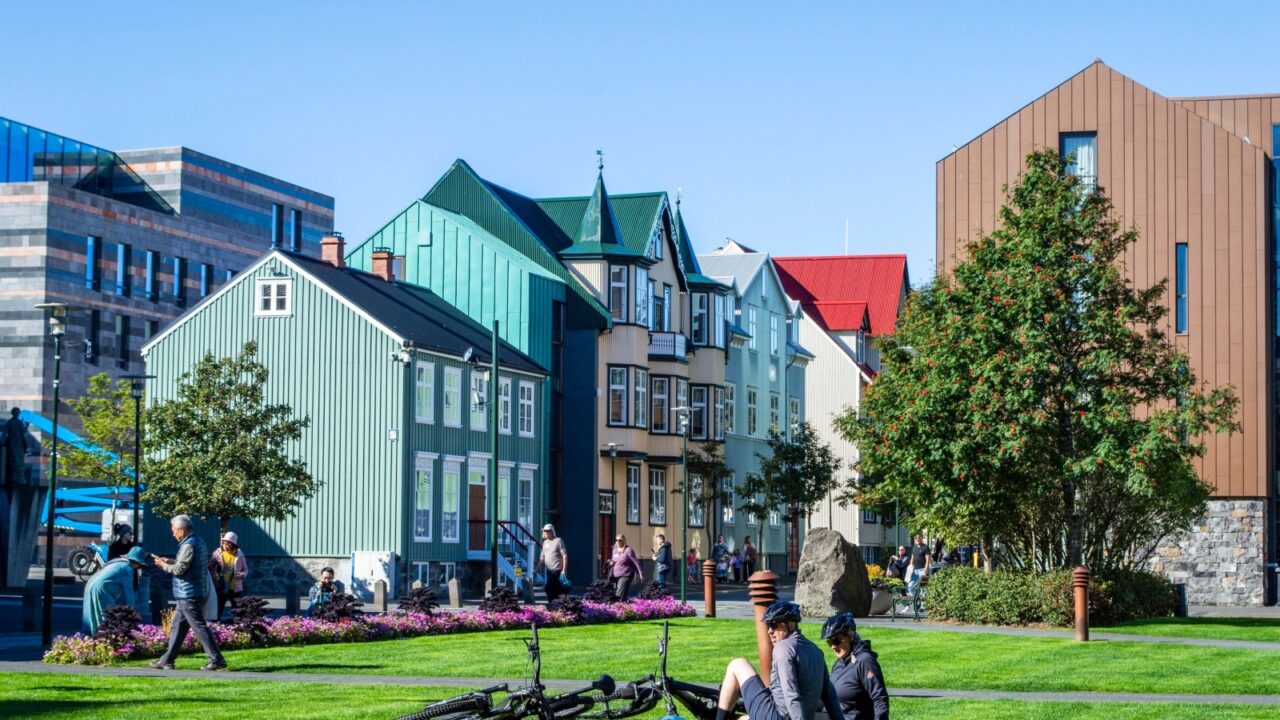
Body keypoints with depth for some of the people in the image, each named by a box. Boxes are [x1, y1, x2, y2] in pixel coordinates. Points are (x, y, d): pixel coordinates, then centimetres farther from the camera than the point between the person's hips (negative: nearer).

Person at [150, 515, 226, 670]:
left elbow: (179, 569, -19)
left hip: (189, 595, -10)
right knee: (178, 625, 14)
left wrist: (164, 565, -3)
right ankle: (167, 660, 19)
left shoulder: (189, 545, -18)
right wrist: (171, 561, 15)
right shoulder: (198, 542, 14)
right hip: (190, 594, 10)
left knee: (199, 626, -8)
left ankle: (216, 659, -7)